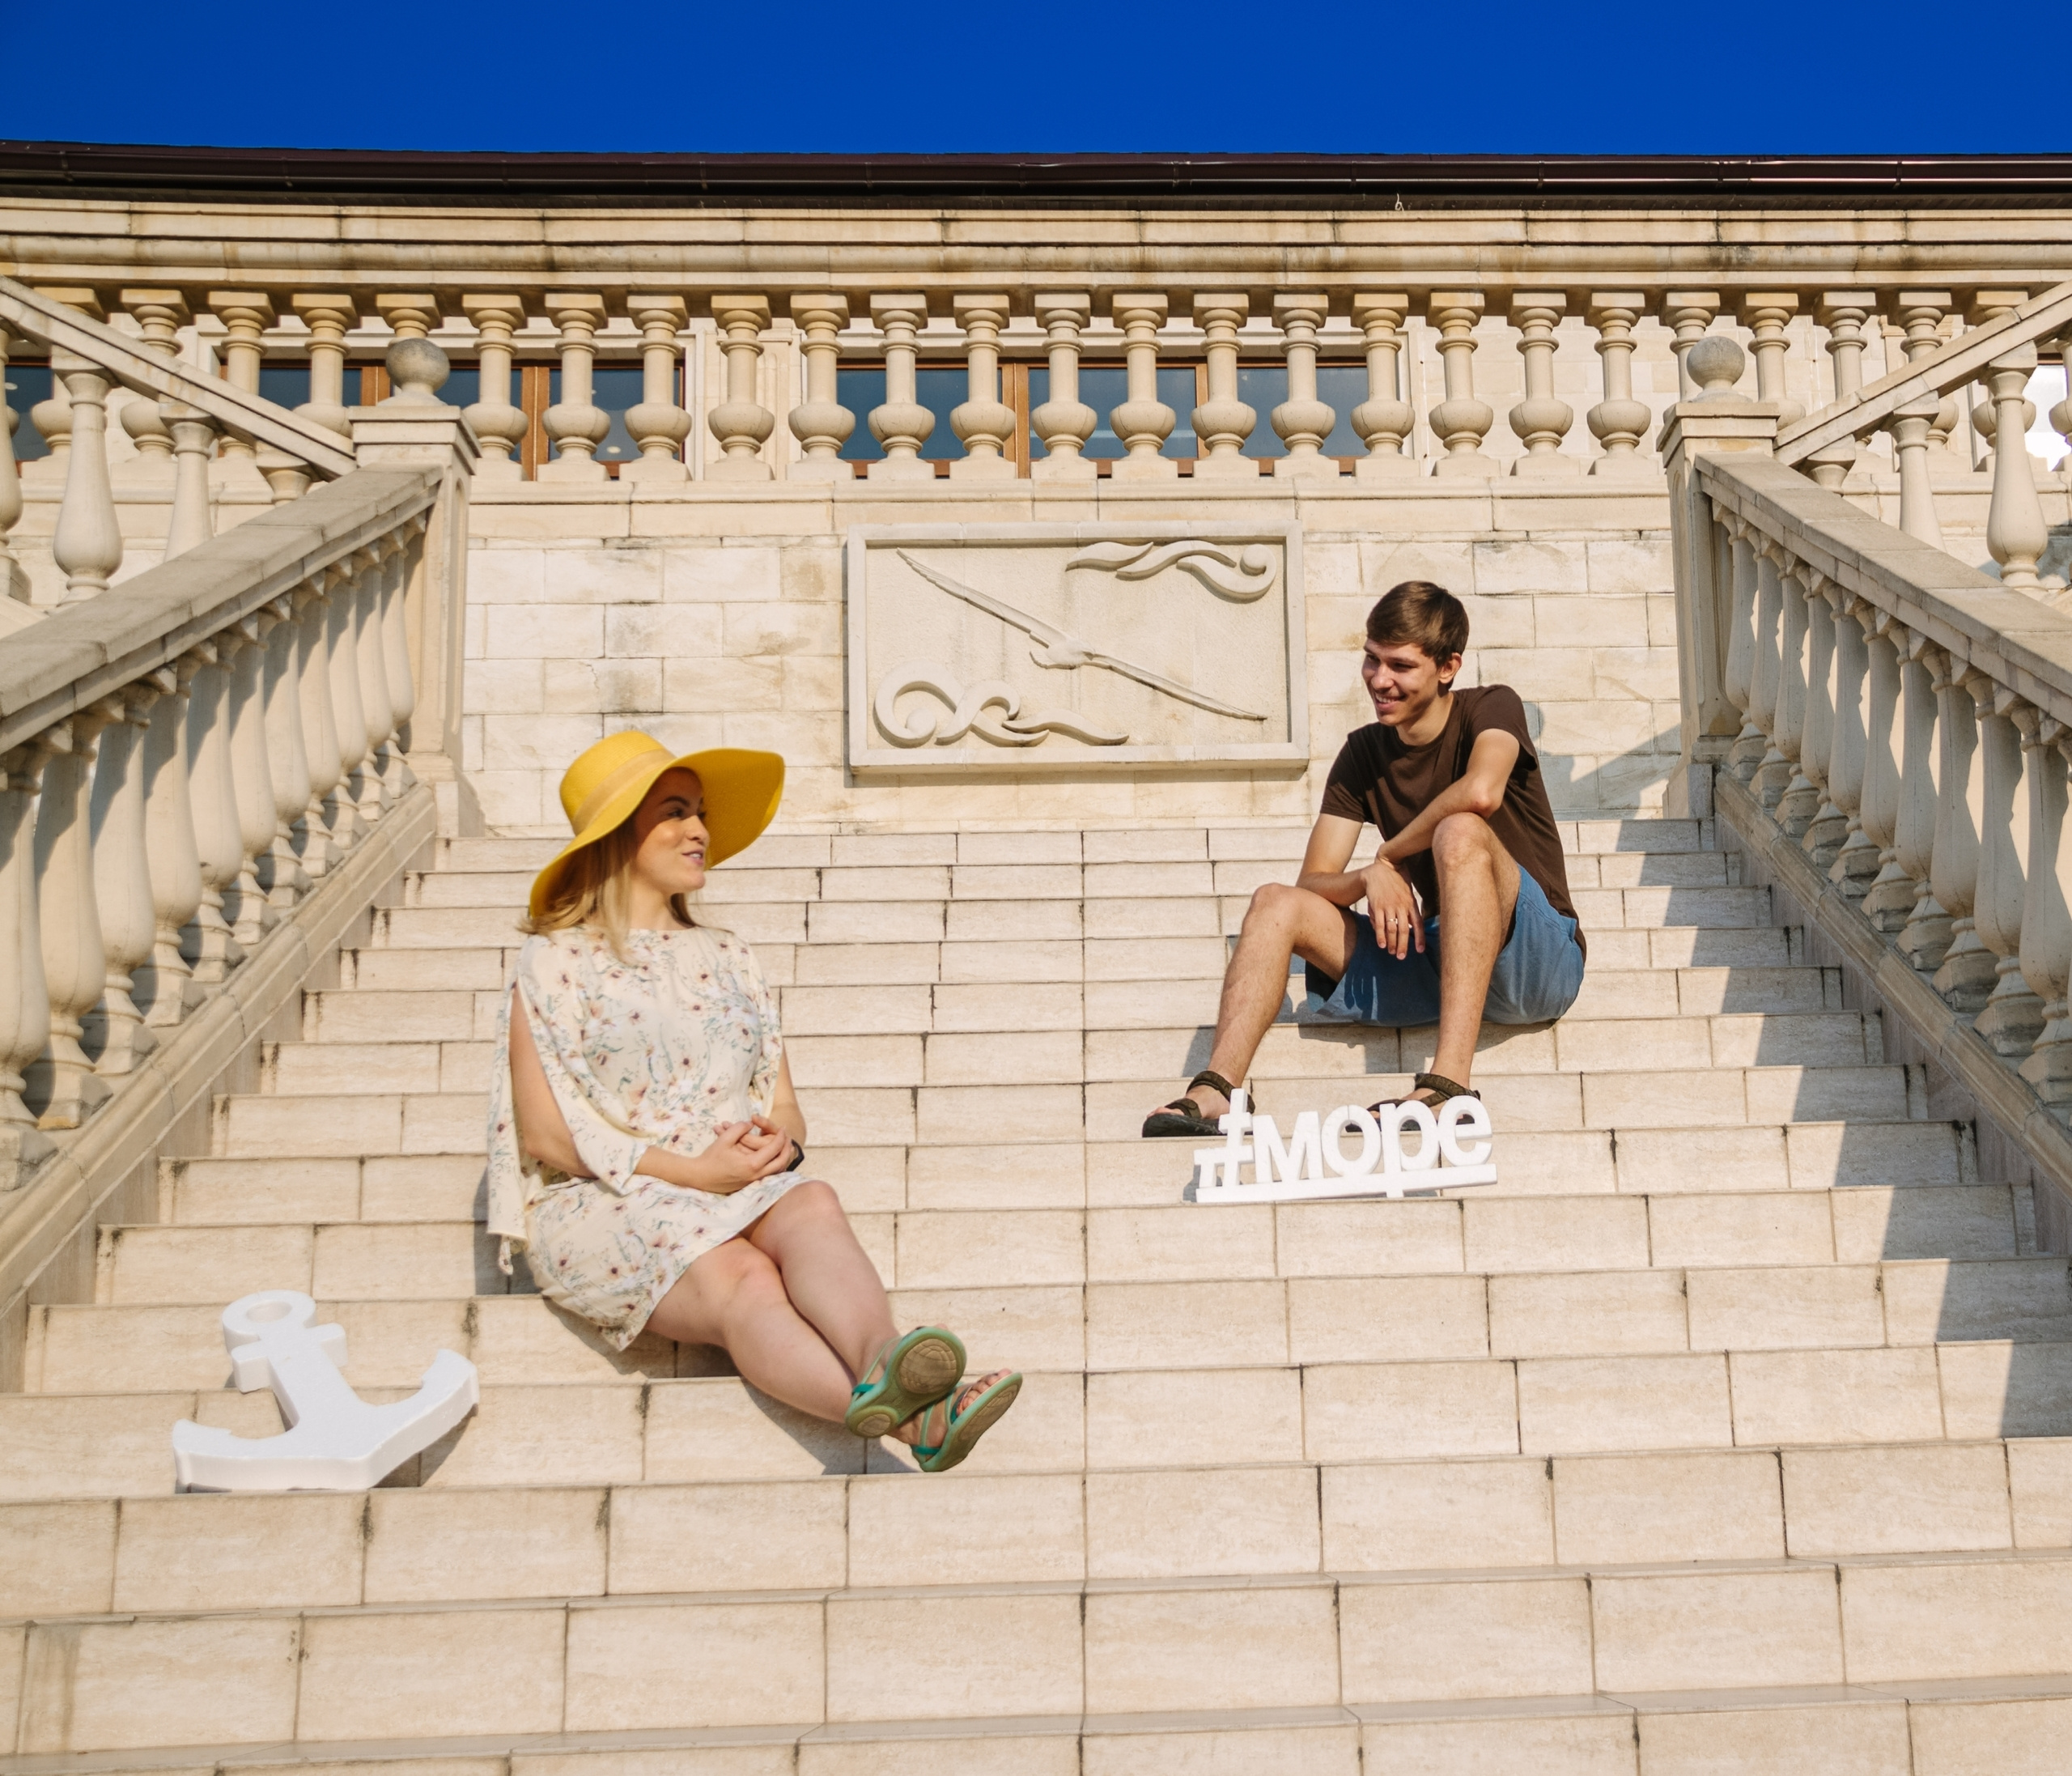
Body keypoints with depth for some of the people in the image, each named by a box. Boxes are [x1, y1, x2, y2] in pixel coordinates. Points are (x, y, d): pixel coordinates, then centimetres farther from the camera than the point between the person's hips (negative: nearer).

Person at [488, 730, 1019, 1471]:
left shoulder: (727, 957, 21)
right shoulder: (554, 962, 5)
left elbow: (786, 1107, 20)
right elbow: (544, 1137, -4)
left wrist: (777, 1141, -7)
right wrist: (691, 1170, -13)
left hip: (741, 1190, 4)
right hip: (602, 1206, -4)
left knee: (812, 1204, -32)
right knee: (742, 1280, -35)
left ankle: (880, 1361, -64)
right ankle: (911, 1418, -63)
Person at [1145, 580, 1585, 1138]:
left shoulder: (1491, 708, -4)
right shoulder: (1363, 753, 10)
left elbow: (1481, 793, -29)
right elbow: (1314, 882, 3)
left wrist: (1390, 853, -14)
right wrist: (1370, 878, -19)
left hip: (1538, 959, -5)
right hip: (1434, 958, 5)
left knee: (1460, 832, -33)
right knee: (1276, 902, -8)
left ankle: (1451, 1080, -44)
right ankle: (1214, 1091, -27)